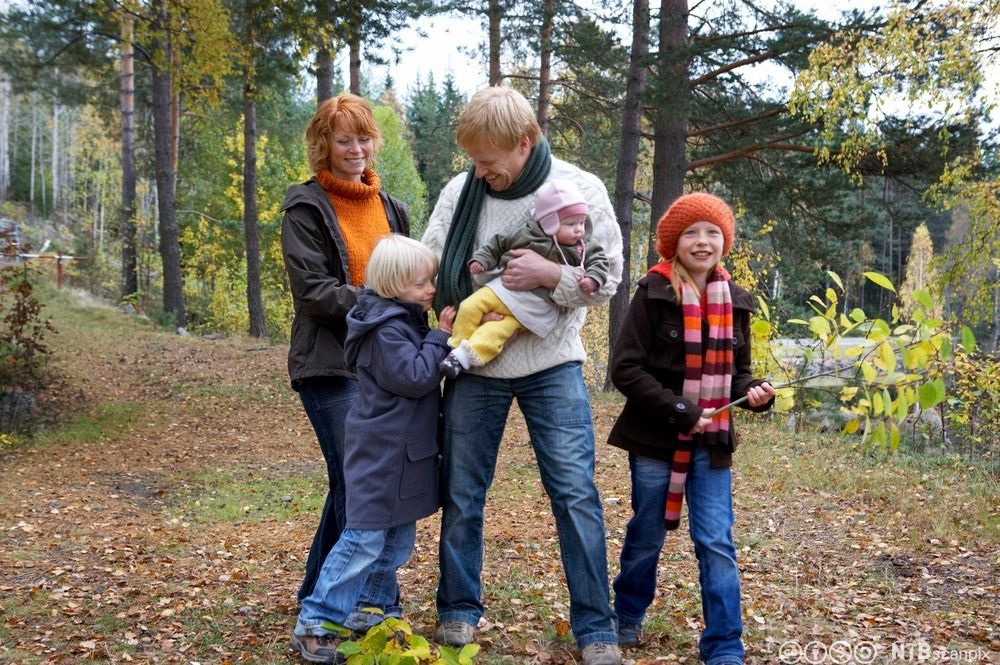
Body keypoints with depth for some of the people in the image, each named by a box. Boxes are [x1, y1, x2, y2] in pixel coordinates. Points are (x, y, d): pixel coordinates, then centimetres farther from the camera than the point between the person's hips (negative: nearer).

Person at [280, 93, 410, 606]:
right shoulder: (305, 208, -3)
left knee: (351, 484, 11)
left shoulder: (388, 206, 17)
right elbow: (312, 290, -12)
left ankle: (318, 596, 25)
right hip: (330, 365, -6)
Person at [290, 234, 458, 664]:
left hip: (402, 454, 10)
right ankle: (315, 625, 0)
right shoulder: (388, 328, -18)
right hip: (380, 455, -10)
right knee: (364, 539, -8)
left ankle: (368, 610, 27)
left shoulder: (407, 322, 14)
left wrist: (439, 336, 8)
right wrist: (440, 338, -16)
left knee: (398, 540, 15)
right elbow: (414, 377, -23)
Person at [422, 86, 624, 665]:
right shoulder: (460, 191, -2)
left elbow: (608, 279, -6)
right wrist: (451, 310, -13)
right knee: (463, 492, 9)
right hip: (474, 363, 2)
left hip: (552, 364, -2)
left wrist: (550, 274, -23)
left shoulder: (581, 189, -7)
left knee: (576, 492, -3)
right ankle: (459, 609, 27)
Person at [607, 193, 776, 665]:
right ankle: (627, 618, 37)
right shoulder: (653, 293, -11)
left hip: (711, 442, 3)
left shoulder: (733, 300, 4)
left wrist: (753, 394, -8)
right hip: (655, 440, -3)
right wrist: (679, 411, -20)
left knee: (717, 544, 1)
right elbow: (625, 368, -15)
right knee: (647, 536, 13)